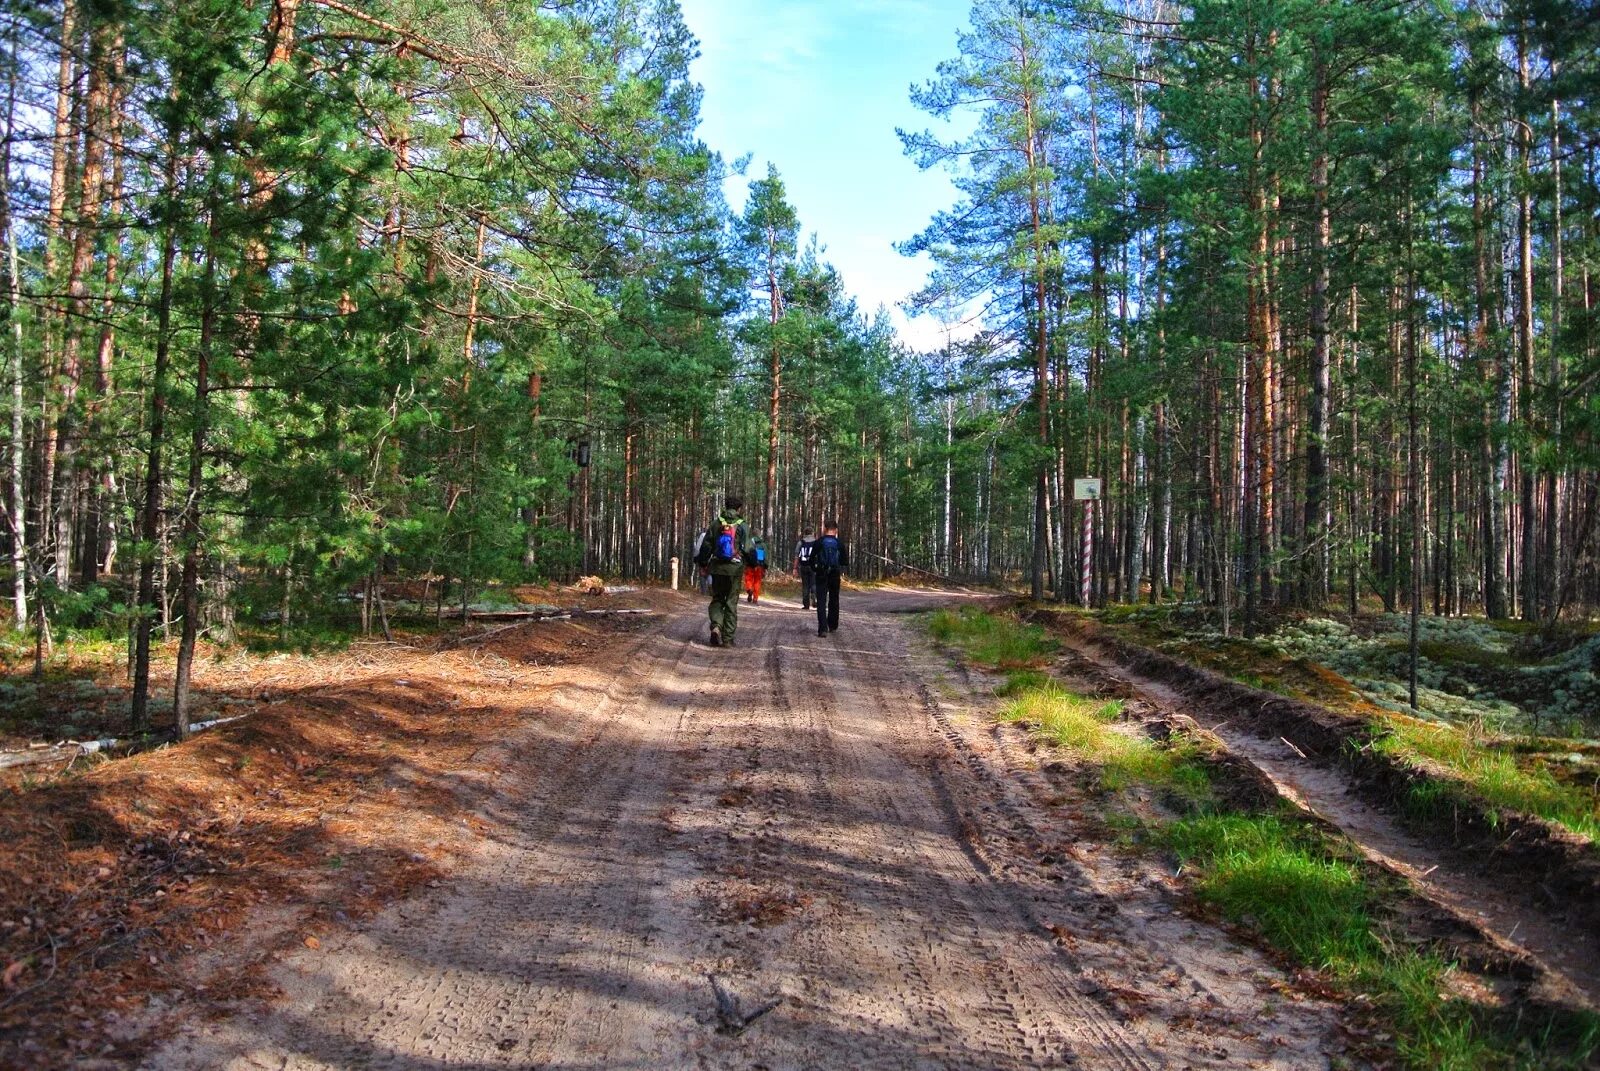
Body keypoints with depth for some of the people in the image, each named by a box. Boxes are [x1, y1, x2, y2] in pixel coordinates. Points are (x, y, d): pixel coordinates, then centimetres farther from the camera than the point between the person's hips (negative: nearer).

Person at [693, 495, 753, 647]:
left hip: (717, 568, 2)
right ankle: (728, 638, 6)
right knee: (731, 603, 6)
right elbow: (747, 550, -9)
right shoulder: (742, 526, -5)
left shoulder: (715, 524, 2)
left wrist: (702, 564, 13)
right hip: (735, 570, -2)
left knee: (717, 599, 15)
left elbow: (706, 546, 2)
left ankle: (716, 626, -11)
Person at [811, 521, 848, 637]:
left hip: (821, 575, -2)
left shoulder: (819, 542, -4)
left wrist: (814, 570, 13)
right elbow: (845, 561, 1)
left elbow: (812, 559, -3)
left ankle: (823, 628, -16)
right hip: (835, 575, 2)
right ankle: (833, 626, 28)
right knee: (834, 601, 18)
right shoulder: (840, 543, -1)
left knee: (821, 602, -3)